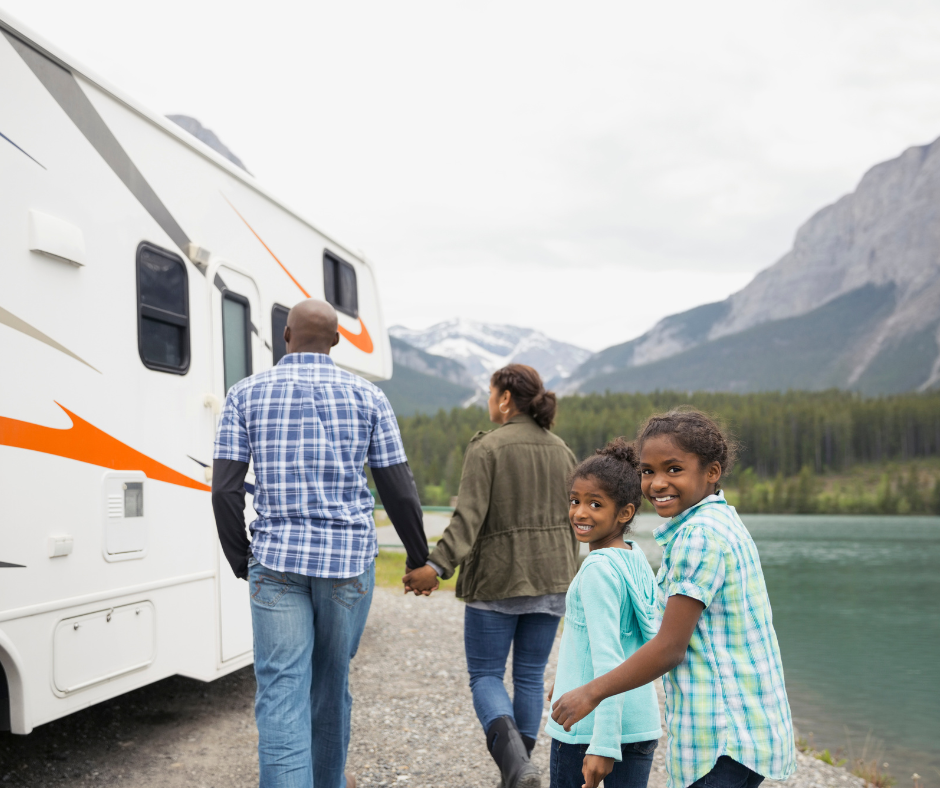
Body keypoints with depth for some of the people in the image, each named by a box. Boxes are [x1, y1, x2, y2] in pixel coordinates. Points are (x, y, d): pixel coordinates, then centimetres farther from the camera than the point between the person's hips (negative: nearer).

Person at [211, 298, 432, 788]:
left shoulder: (246, 394, 3)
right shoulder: (366, 396, 3)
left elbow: (225, 490, -2)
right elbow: (399, 492, 2)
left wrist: (240, 561, 11)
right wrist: (418, 558, 15)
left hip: (276, 560, -1)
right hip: (349, 560, 1)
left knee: (281, 691, -1)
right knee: (331, 680, 17)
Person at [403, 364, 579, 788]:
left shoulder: (487, 447, -11)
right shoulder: (561, 451, 8)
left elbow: (469, 516, -21)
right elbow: (573, 521, 13)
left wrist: (437, 566, -27)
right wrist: (568, 580, 22)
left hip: (497, 580, -5)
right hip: (550, 580, 5)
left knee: (485, 675, 5)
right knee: (530, 675, 14)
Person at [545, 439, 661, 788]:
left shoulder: (598, 569, -17)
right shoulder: (636, 558, 7)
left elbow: (608, 659, -22)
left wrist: (603, 744, -24)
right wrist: (565, 676, 34)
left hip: (587, 723, -7)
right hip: (640, 722, 7)